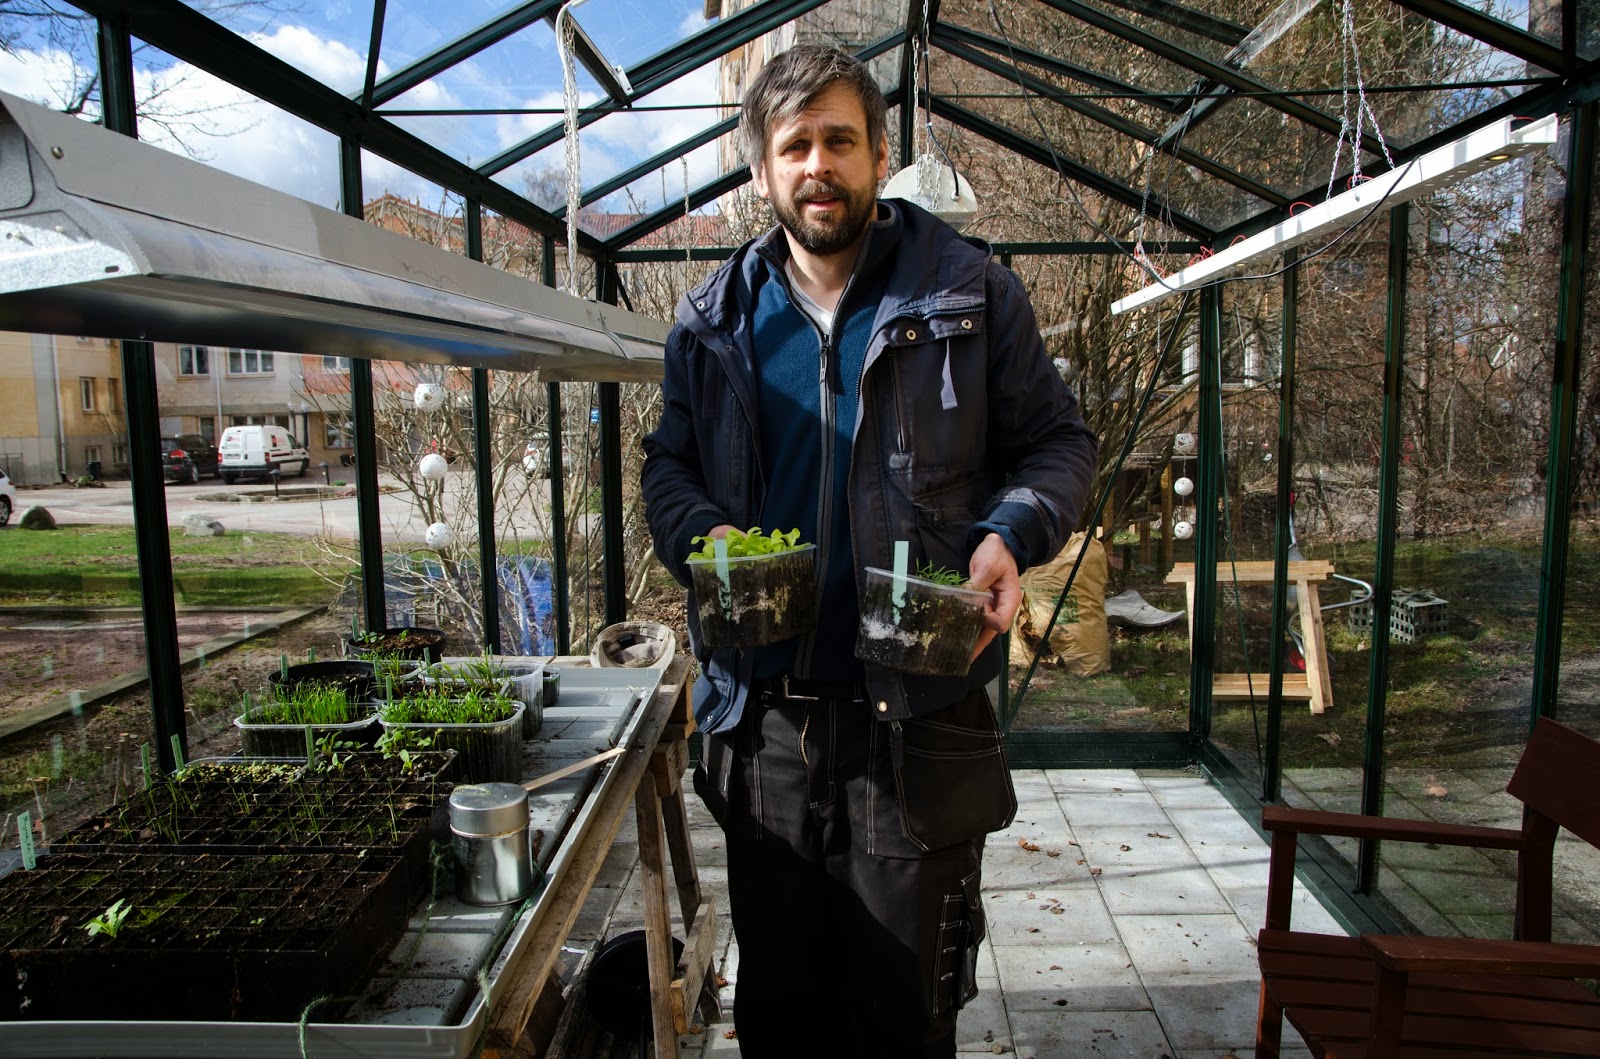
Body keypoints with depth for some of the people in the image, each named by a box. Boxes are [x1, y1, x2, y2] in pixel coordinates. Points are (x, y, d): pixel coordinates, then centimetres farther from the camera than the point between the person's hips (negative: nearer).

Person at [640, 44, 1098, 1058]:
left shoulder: (970, 292, 1)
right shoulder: (715, 320, 8)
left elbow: (1058, 440, 5)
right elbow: (670, 464, 16)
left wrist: (1011, 536, -15)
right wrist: (703, 536, -6)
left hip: (920, 714, -2)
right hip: (764, 713, 3)